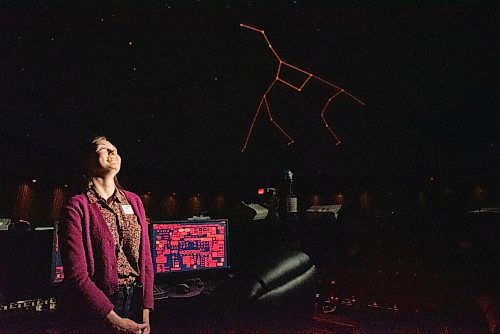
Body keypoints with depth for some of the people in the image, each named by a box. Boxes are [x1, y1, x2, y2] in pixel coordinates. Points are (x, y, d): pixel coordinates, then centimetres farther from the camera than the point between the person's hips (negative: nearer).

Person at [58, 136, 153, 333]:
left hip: (136, 300, 5)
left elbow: (146, 258, 4)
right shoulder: (78, 207, -10)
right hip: (94, 306, -4)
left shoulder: (133, 201, 5)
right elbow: (76, 274, -15)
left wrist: (146, 312, -2)